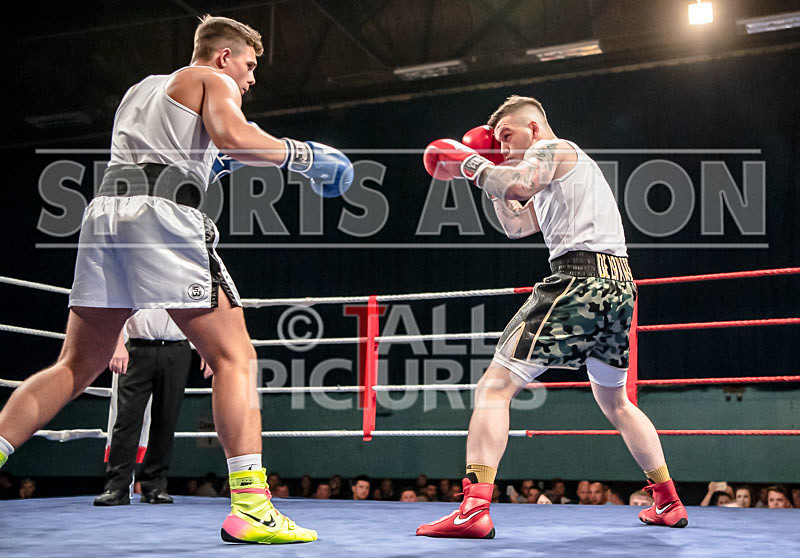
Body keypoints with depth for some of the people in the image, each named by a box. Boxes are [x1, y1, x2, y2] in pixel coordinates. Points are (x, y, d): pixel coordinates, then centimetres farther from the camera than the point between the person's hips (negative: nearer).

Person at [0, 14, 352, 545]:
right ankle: (250, 506, -14)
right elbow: (232, 135, -11)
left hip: (105, 210, 7)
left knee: (76, 367, 14)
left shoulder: (141, 88, 33)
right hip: (164, 216, -7)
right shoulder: (213, 80, 10)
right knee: (235, 358, -6)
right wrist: (302, 155, -2)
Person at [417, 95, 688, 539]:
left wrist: (469, 163, -3)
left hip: (579, 279, -10)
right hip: (619, 287, 10)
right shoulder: (571, 167, 32)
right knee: (614, 401, 26)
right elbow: (516, 225, 30)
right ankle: (669, 504, 27)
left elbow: (516, 186, -18)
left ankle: (474, 510, -20)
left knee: (495, 387, -11)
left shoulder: (553, 150, 4)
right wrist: (491, 166, 25)